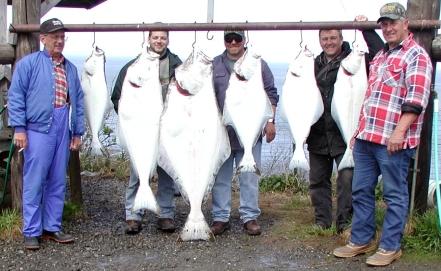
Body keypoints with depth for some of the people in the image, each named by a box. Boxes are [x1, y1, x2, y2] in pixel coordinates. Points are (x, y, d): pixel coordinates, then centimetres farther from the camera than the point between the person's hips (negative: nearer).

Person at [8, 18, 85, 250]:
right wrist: (19, 128, -10)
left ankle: (52, 227, 20)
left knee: (58, 183, 10)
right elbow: (15, 96, -4)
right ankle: (32, 232, 7)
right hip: (38, 129, -5)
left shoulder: (70, 68, 17)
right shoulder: (29, 63, 1)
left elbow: (78, 101, 18)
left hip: (63, 131, 5)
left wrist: (78, 132, 13)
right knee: (34, 182, -2)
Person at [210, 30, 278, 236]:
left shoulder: (258, 65, 7)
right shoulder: (214, 65, 9)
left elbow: (271, 95, 8)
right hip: (221, 132, 1)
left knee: (250, 177, 3)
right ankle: (220, 217, 15)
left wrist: (270, 121, 1)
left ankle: (250, 217, 14)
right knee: (220, 177, 6)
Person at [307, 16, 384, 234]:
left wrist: (366, 29, -15)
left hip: (344, 133, -5)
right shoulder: (315, 64, 13)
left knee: (347, 178, -6)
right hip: (318, 134, 5)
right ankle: (321, 221, 25)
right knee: (317, 180, 11)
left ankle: (345, 223, 8)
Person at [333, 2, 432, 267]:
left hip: (393, 141, -8)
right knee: (361, 191, 12)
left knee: (395, 195, 3)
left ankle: (390, 247, 13)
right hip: (366, 137, 8)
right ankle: (361, 240, 24)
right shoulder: (381, 56, 20)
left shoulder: (416, 55, -6)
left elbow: (416, 98, -16)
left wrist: (399, 131, -22)